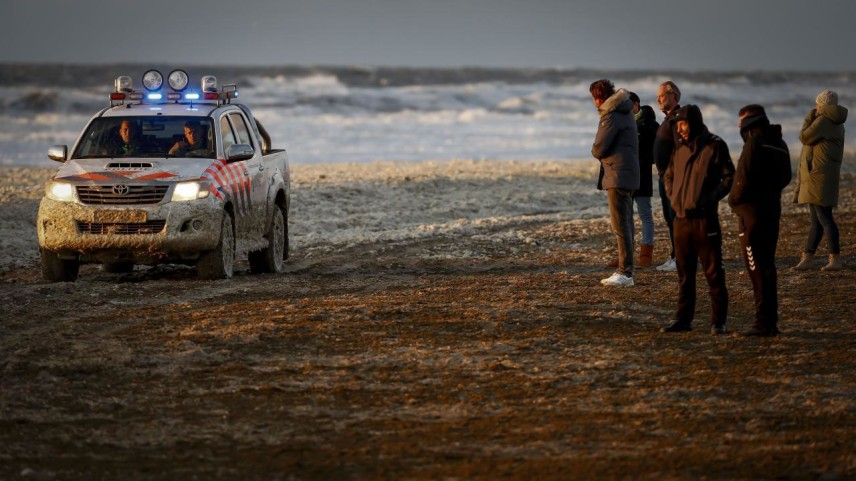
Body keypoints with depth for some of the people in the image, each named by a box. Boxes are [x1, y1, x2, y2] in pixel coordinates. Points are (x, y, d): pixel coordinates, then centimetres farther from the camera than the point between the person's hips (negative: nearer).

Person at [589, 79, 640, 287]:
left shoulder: (612, 116, -15)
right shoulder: (625, 112, 15)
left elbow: (599, 149, -14)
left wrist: (596, 152, 6)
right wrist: (603, 153, 5)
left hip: (618, 176, -10)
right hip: (628, 175, 10)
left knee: (620, 225, -10)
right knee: (625, 224, 13)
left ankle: (625, 272, -12)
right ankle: (625, 271, 17)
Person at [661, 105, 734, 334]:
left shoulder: (714, 146, -6)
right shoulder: (680, 148, 12)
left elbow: (729, 177, -7)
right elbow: (668, 175, 25)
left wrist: (710, 199, -14)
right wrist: (673, 198, 10)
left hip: (705, 218, -6)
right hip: (682, 218, 6)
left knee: (713, 272, -2)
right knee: (684, 273, 10)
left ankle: (718, 321, 1)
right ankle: (684, 319, 16)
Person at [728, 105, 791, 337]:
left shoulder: (755, 144, -16)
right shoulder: (780, 145, 12)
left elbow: (743, 179, -19)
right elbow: (785, 178, 20)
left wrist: (734, 200, -2)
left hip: (752, 211, -9)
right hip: (773, 210, 9)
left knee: (757, 268, -7)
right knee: (767, 267, 15)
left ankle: (764, 324, -9)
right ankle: (770, 322, 18)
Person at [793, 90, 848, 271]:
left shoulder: (823, 121, -15)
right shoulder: (836, 124, 17)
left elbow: (805, 138, -10)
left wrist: (809, 117, 0)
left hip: (819, 177, -11)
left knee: (824, 219, -10)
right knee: (817, 220, 10)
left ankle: (836, 260, -10)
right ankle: (806, 259, 14)